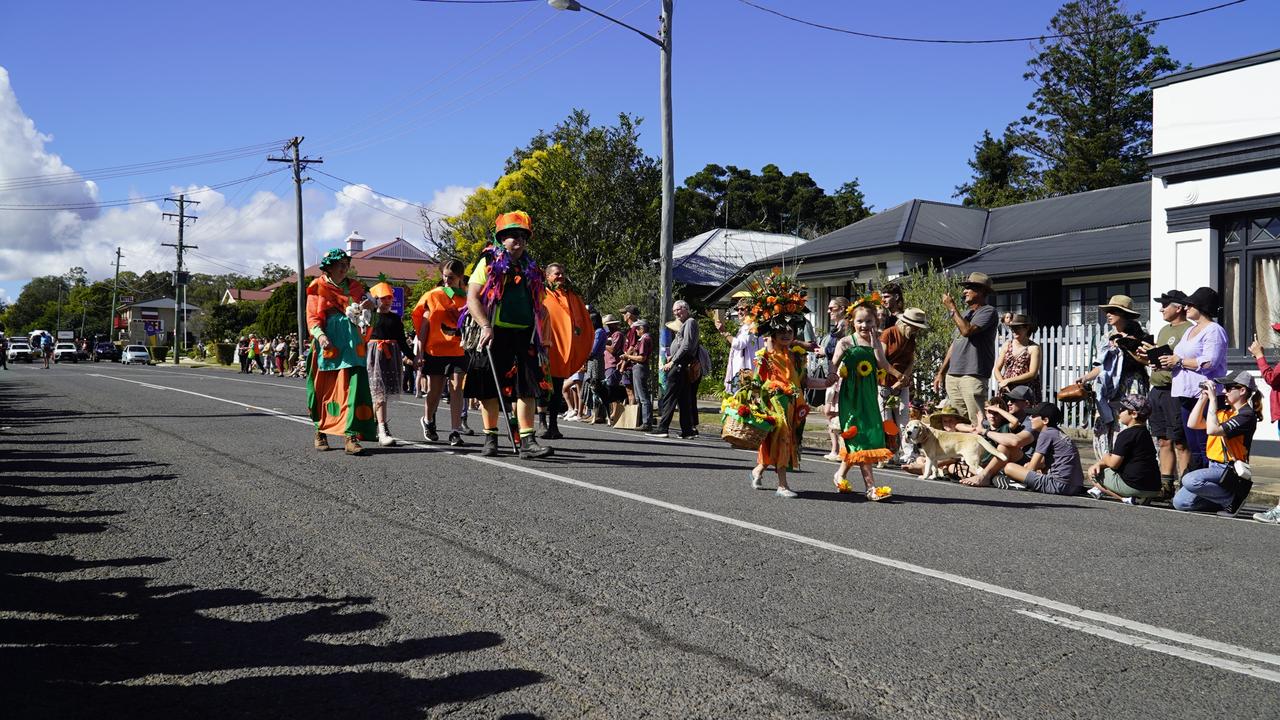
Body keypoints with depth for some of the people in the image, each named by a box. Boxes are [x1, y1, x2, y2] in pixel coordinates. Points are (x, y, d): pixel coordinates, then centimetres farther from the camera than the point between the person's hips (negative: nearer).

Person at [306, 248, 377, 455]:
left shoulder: (355, 287, 16)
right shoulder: (318, 287, 5)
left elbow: (364, 310, 23)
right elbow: (312, 317, -2)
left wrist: (363, 311, -1)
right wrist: (320, 335, -21)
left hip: (352, 344, 3)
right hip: (329, 344, -2)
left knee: (353, 388, -11)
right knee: (325, 390, 5)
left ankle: (351, 437, -15)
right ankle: (320, 432, 22)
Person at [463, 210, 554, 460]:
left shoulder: (531, 269, 17)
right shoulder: (489, 263, 2)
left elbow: (538, 306, 24)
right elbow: (472, 297, -6)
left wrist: (541, 335, 14)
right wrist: (485, 325, -18)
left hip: (524, 336, 4)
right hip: (495, 335, -4)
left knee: (527, 389, -5)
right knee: (489, 389, 3)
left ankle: (527, 442, -7)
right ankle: (490, 439, 14)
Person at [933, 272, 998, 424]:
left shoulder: (988, 311, -3)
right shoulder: (965, 313, 22)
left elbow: (967, 330, -18)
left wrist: (952, 308, -7)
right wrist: (941, 372, 20)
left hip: (973, 375, -8)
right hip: (953, 375, 8)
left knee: (977, 422, -13)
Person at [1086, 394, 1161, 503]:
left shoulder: (1126, 435, -15)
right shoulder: (1145, 433, 15)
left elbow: (1113, 463, -15)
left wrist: (1105, 458, 7)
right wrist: (1098, 464, 5)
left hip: (1133, 485, -10)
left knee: (1094, 474, 7)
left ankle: (1125, 498, -8)